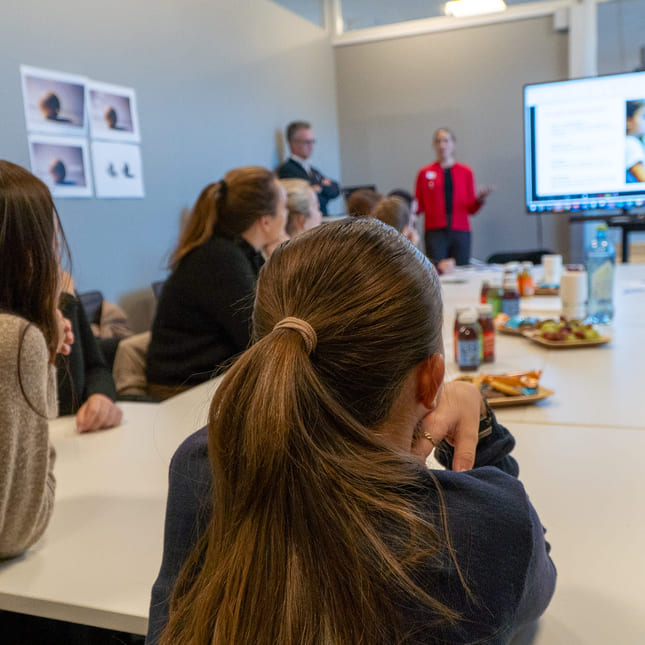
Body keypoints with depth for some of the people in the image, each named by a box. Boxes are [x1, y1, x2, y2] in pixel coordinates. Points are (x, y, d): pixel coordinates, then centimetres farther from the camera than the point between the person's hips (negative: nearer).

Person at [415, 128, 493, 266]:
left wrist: (480, 199, -9)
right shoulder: (425, 173, 8)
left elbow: (471, 208, 10)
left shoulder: (465, 172, 11)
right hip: (435, 232, -1)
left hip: (460, 232, 1)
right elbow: (419, 206, 9)